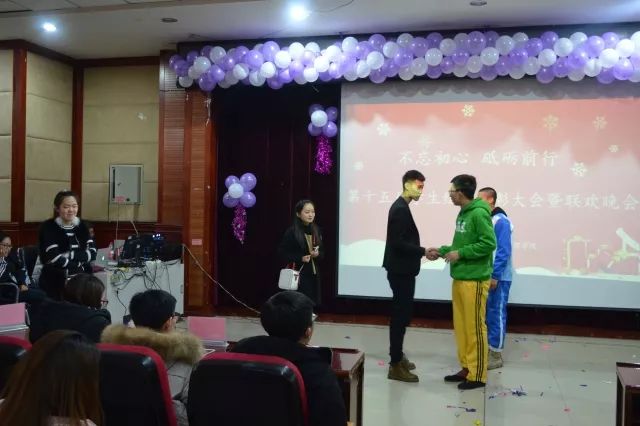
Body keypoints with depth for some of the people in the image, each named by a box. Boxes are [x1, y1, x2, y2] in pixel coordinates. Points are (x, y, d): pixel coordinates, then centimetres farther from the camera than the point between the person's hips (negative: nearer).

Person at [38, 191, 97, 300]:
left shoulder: (81, 226, 7)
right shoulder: (48, 227, -7)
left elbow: (92, 253, -5)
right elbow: (54, 258, -17)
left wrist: (68, 255, -16)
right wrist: (80, 265, -12)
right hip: (54, 283, -4)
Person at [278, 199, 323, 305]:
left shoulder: (316, 230, 7)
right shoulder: (291, 232, -11)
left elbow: (322, 250, 15)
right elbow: (282, 253, -9)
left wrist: (317, 254, -7)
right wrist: (300, 258, -18)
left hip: (313, 274, 6)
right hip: (298, 274, -5)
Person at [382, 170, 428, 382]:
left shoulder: (401, 207, 14)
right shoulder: (400, 209, -17)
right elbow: (398, 242, -24)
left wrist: (421, 252, 10)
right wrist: (423, 251, -19)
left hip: (402, 270, 10)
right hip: (401, 271, -10)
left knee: (402, 314, 17)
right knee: (401, 315, -5)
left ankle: (397, 356, 29)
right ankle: (396, 365, 2)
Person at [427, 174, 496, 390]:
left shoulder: (479, 214, -15)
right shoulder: (462, 214, 12)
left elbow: (489, 243, -20)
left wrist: (460, 254, -18)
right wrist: (442, 251, 11)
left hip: (474, 280, -9)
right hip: (459, 278, 9)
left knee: (474, 327, -2)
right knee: (460, 326, 14)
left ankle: (478, 375, 7)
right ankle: (466, 368, 24)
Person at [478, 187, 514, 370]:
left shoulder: (501, 221, -15)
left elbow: (504, 251, -19)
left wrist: (495, 276, -19)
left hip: (498, 277, -8)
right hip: (485, 275, 8)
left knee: (496, 314, 1)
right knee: (486, 313, 14)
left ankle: (496, 354, 10)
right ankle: (486, 349, 25)